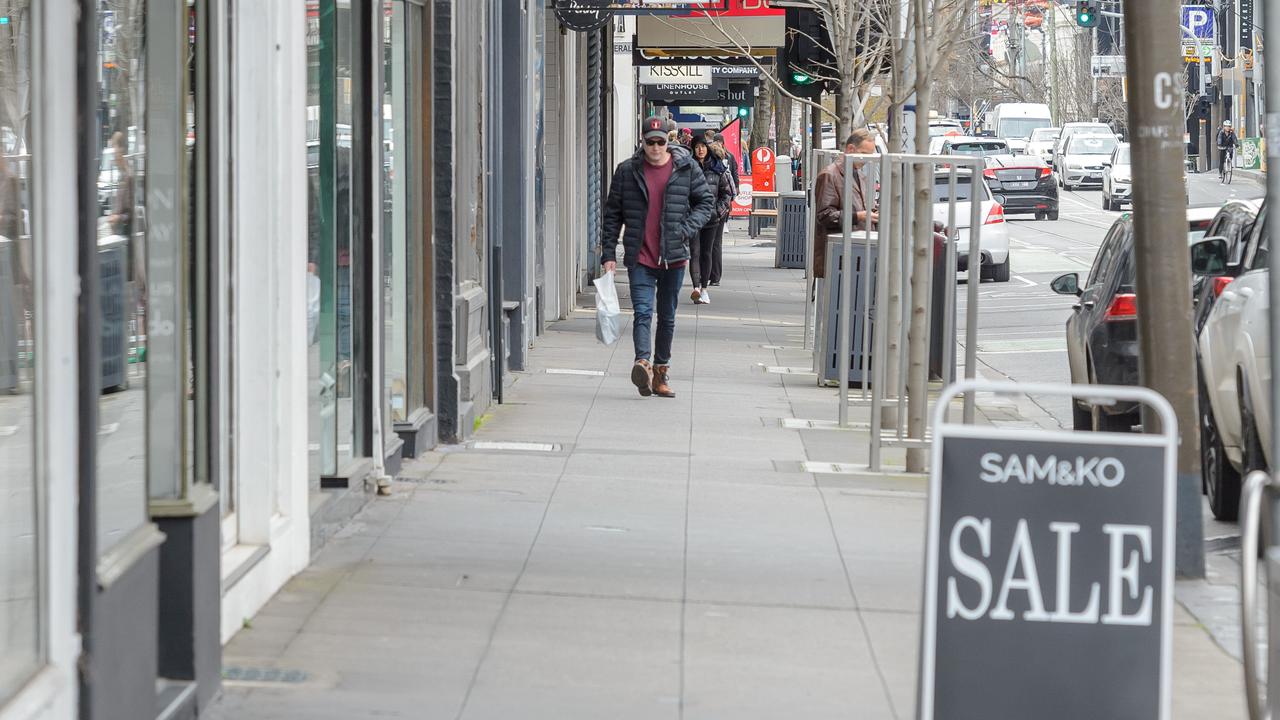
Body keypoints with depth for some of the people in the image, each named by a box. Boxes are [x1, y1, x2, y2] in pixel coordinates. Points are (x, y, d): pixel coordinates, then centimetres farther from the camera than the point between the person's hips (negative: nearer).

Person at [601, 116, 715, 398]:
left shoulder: (687, 168, 1)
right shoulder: (627, 171, 1)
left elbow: (706, 201, 8)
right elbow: (612, 214, 6)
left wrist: (686, 229, -8)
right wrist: (608, 253, 2)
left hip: (673, 258, 2)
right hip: (640, 258, -2)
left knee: (667, 317, 11)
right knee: (643, 312, -18)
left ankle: (661, 372, 21)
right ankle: (643, 363, -33)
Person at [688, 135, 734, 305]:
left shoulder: (717, 168, 5)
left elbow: (727, 192, 8)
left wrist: (719, 210, -3)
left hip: (712, 216, 2)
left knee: (707, 253, 6)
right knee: (695, 251, -11)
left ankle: (704, 289, 12)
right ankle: (696, 287, -21)